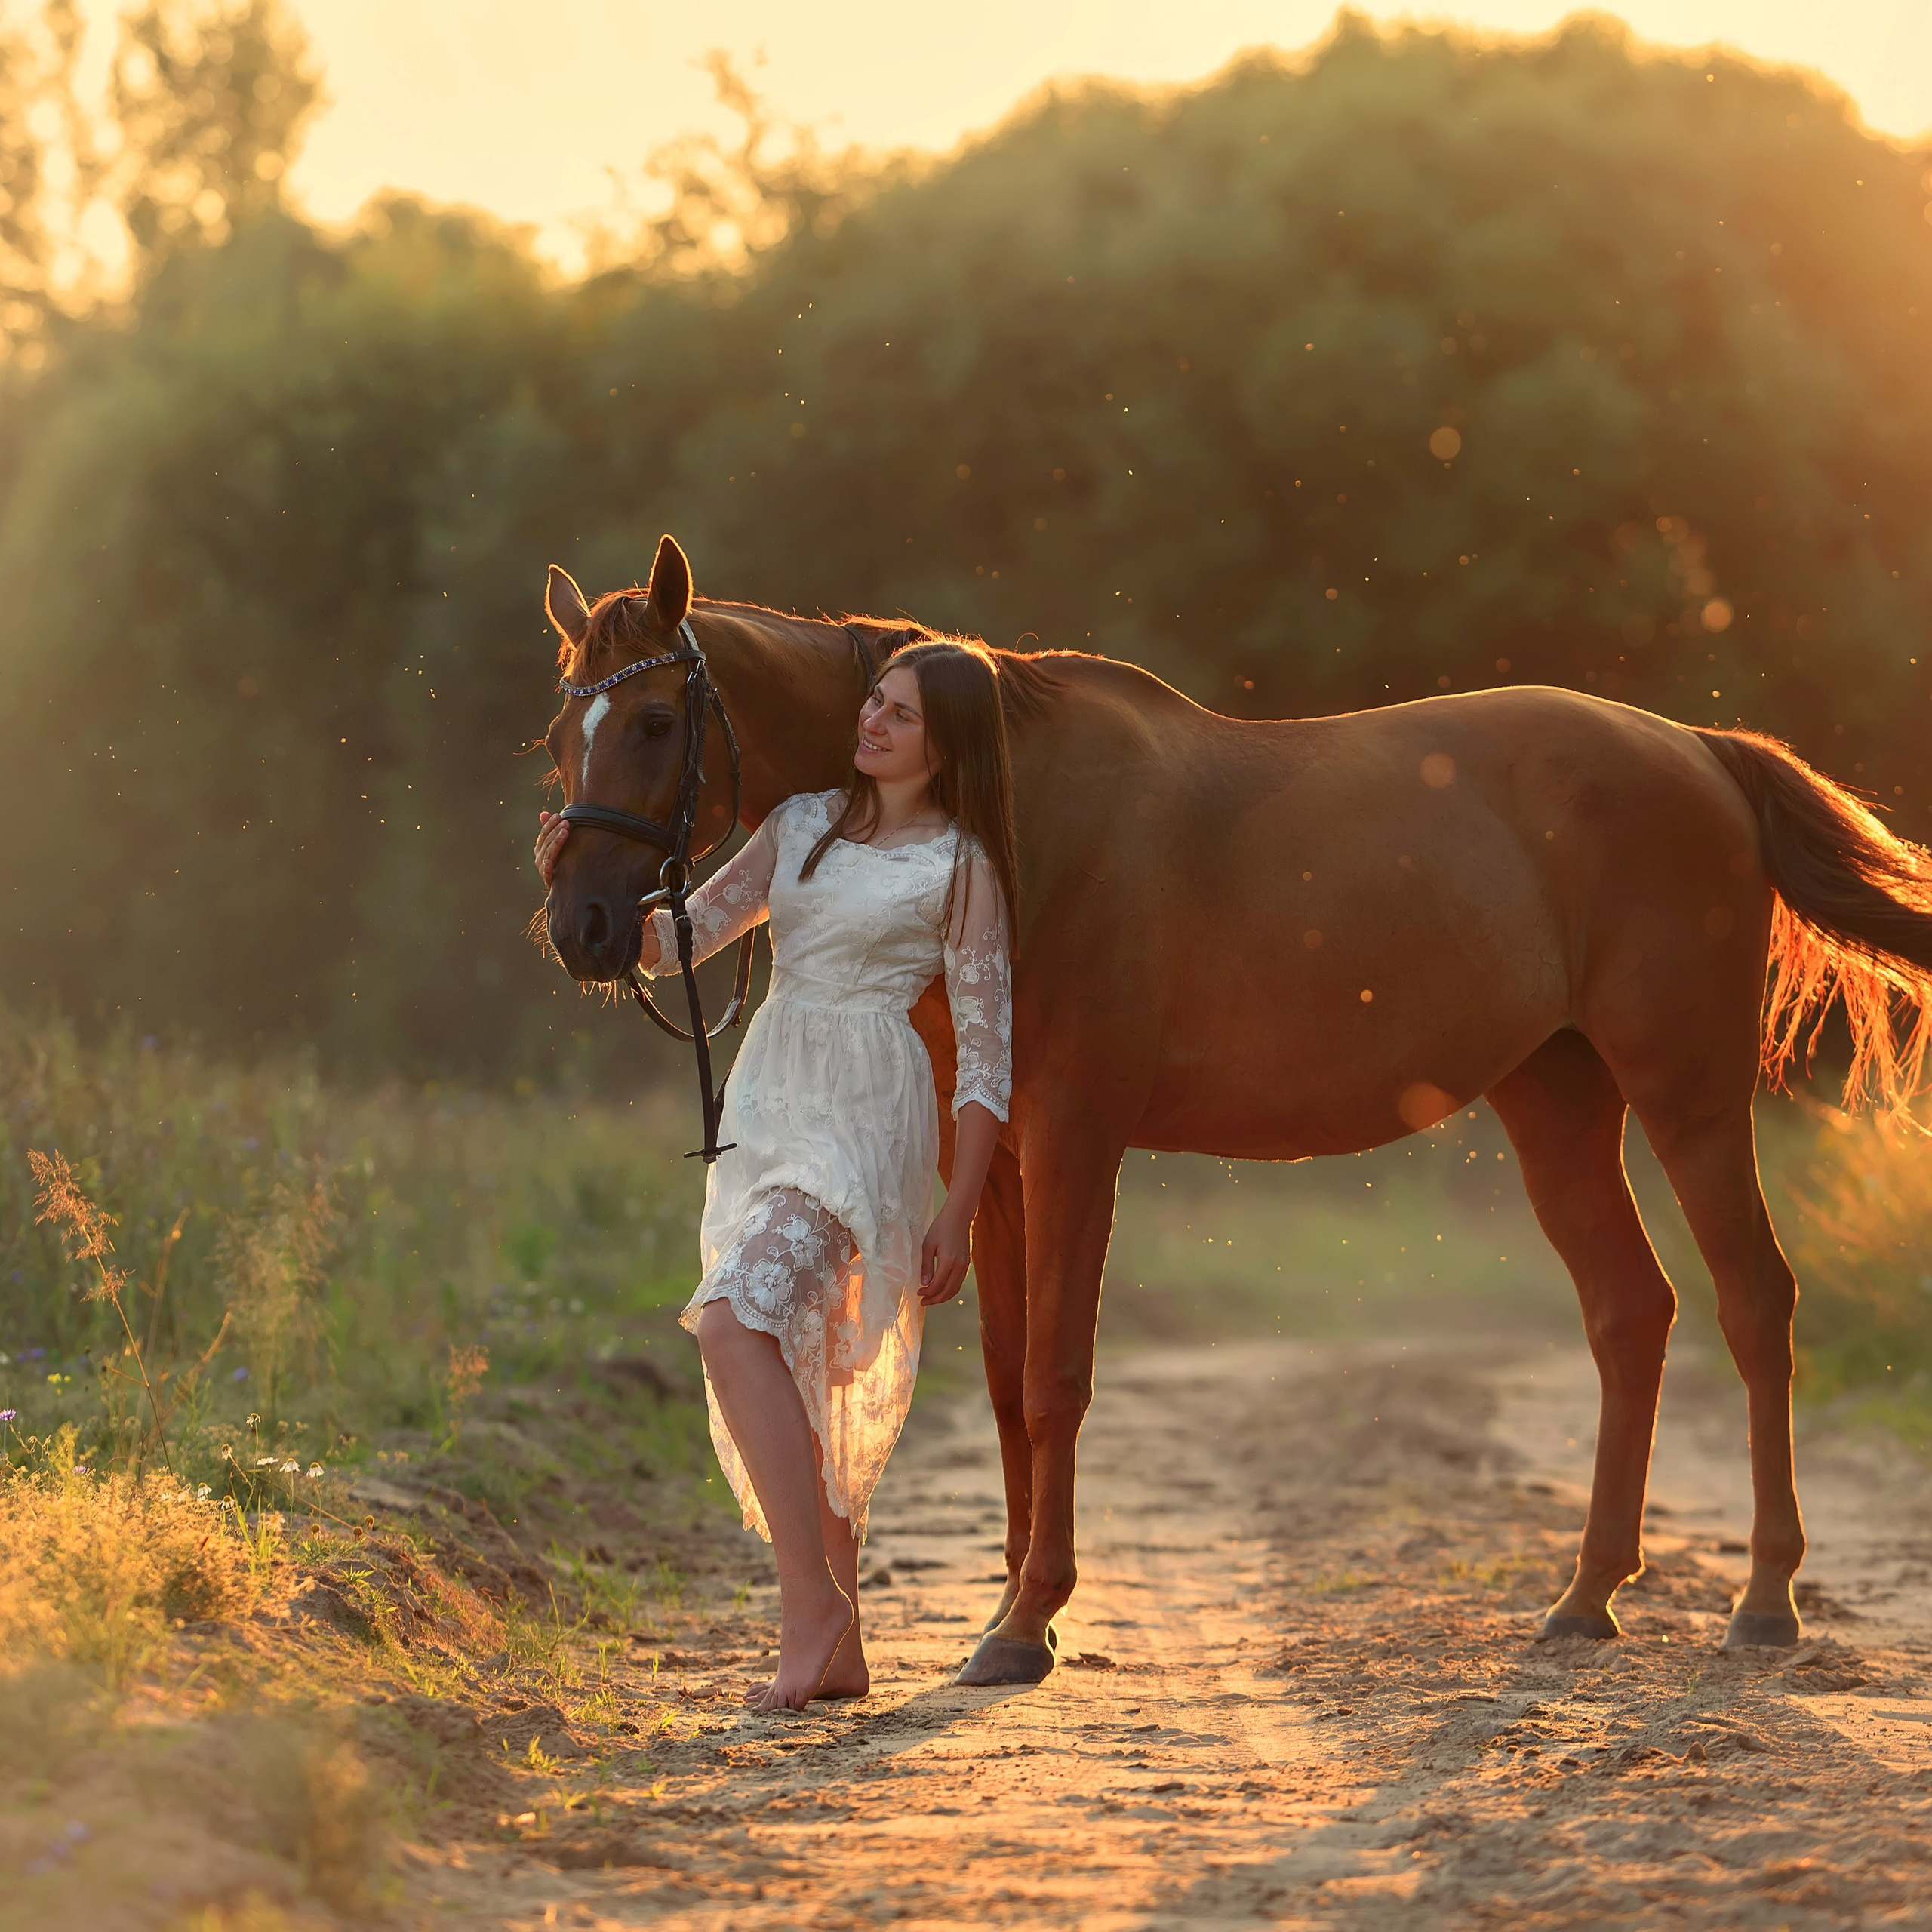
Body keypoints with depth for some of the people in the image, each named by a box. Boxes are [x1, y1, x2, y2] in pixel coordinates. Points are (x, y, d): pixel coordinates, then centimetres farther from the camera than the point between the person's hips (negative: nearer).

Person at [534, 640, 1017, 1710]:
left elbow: (987, 1050, -5)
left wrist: (959, 1210, -10)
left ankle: (809, 1595, -24)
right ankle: (836, 1649, 15)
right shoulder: (803, 825, 14)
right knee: (797, 1382, 8)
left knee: (735, 1323, -25)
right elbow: (677, 939, 12)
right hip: (766, 1099, 7)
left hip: (865, 1115, -7)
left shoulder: (961, 867, -3)